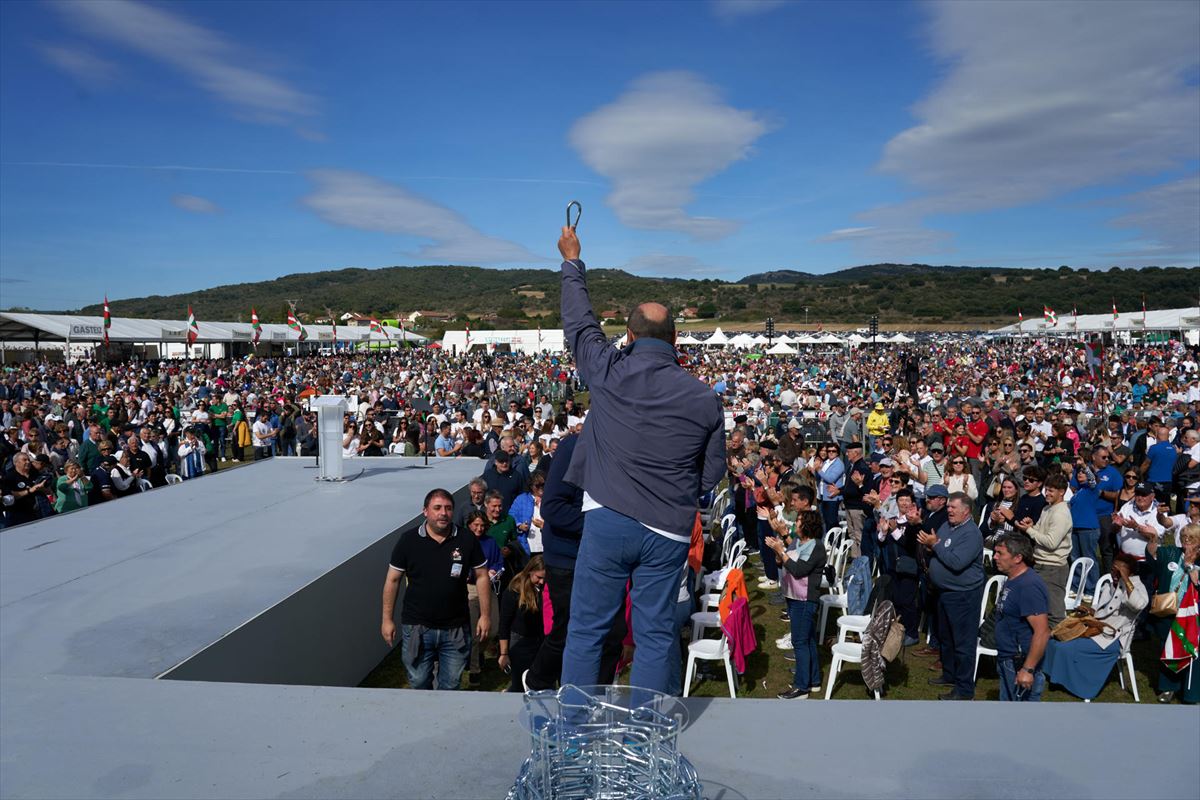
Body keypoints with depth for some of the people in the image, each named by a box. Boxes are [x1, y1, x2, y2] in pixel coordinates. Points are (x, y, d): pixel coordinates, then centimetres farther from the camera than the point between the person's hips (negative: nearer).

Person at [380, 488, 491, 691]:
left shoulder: (467, 540, -4)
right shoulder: (408, 540, -6)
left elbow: (481, 576, 3)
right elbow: (393, 580, 1)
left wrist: (485, 615, 1)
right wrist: (387, 619, 1)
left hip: (456, 628, 1)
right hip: (416, 627, 0)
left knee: (451, 685, 11)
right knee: (418, 683, 11)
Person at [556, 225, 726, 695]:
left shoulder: (608, 372, -6)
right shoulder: (704, 399, -4)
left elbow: (578, 322, 12)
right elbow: (713, 473, 5)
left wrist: (572, 261, 26)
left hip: (607, 521, 0)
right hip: (667, 533, 1)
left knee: (586, 630, 10)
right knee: (654, 637, 11)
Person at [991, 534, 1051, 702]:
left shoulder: (1029, 586, -21)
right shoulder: (1012, 581, 10)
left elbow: (1042, 632, -26)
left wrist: (1028, 669, -27)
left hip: (1021, 665, -10)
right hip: (1007, 662, 10)